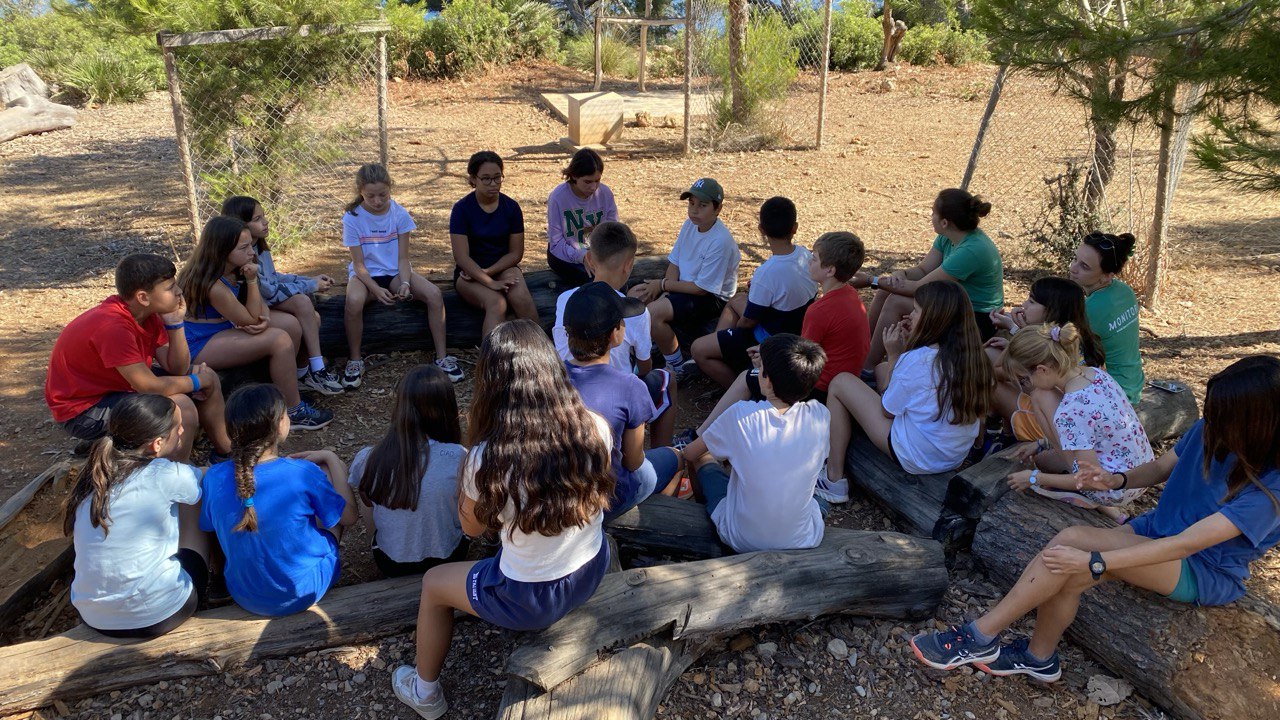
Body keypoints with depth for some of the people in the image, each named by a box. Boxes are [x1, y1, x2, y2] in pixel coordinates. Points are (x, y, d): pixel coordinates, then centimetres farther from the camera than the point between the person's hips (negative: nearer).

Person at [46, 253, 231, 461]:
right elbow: (149, 387, -32)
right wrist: (196, 381, -17)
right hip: (82, 409, -9)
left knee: (208, 376, 6)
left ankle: (225, 455, 20)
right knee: (180, 406, -27)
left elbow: (176, 369, -6)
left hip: (117, 385, 9)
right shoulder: (112, 326, -32)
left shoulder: (147, 312, -6)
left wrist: (175, 322, -17)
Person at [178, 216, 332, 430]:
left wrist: (266, 318, -17)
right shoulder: (213, 286, -28)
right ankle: (294, 412, -14)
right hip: (199, 346, -9)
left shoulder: (235, 270, -1)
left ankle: (287, 384, 5)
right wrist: (252, 280, -24)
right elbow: (251, 320, -20)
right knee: (280, 340, -24)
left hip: (222, 330, 9)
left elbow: (260, 302, 7)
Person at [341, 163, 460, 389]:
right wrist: (376, 289, -26)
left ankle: (442, 357, -12)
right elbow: (359, 263, -10)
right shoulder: (352, 218, -10)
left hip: (395, 272, 2)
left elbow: (403, 258, -5)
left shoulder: (400, 214, -6)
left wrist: (405, 283, -23)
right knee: (353, 302, -37)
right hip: (365, 275, -2)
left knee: (434, 294, -25)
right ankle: (355, 360, -14)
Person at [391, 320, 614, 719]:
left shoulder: (488, 459, -29)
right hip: (592, 572, 5)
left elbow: (472, 527, -7)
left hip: (532, 599, -4)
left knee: (433, 583, 25)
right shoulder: (596, 428, -19)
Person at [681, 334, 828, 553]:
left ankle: (702, 501, 50)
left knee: (702, 457, 20)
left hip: (742, 541, -2)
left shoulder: (741, 415, -19)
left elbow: (689, 453, -1)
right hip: (804, 540, 2)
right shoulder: (820, 416, -14)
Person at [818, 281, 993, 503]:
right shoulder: (972, 356, -5)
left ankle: (834, 480, 8)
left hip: (917, 459, -8)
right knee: (881, 369, 20)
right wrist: (910, 347, 1)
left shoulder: (917, 360, -26)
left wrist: (894, 355, -7)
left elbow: (887, 410, -11)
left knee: (840, 383, 2)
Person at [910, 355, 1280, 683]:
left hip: (1208, 574, -5)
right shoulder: (1208, 431, -10)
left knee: (1071, 540, -30)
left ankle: (981, 636, -21)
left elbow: (1186, 545, -32)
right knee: (1066, 577, -25)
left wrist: (1092, 561, -35)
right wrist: (1116, 480, -15)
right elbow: (1160, 468, 9)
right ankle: (1040, 658, 2)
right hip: (1156, 531, 6)